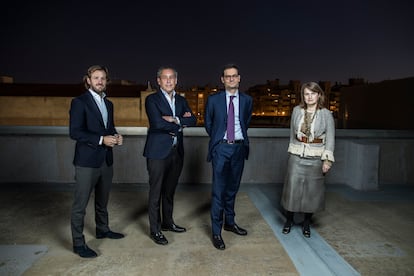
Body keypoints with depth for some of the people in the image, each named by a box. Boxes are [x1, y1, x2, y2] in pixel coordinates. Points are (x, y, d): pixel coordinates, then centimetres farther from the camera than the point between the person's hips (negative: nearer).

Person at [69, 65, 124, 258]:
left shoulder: (108, 104, 14)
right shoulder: (79, 102, -8)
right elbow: (74, 132, -15)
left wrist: (116, 136, -1)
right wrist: (101, 139, -22)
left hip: (106, 160, 7)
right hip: (87, 161, -7)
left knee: (103, 200, 21)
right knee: (80, 204, 1)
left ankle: (102, 229, 38)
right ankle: (78, 243, 12)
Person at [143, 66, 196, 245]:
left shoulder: (181, 100, 13)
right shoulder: (152, 99, -5)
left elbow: (193, 120, -1)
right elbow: (158, 123, -20)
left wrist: (174, 119, -16)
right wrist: (181, 123, -8)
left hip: (176, 151, 6)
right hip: (158, 152, -5)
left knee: (170, 190, 17)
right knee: (156, 192, 3)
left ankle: (167, 222, 34)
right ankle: (155, 230, 15)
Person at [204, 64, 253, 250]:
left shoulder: (247, 100, 6)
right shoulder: (213, 100, -1)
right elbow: (208, 123, 11)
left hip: (239, 147, 3)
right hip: (221, 147, -3)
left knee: (232, 188, 15)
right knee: (219, 190, -4)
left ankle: (229, 222, 32)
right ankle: (216, 231, 6)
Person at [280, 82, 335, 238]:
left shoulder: (326, 114, -4)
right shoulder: (297, 110, 2)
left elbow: (330, 139, -4)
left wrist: (327, 159, -11)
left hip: (316, 158, -1)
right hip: (296, 156, 2)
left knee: (312, 190, 7)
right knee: (292, 188, 4)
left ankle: (306, 223, 25)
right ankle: (289, 220, 24)